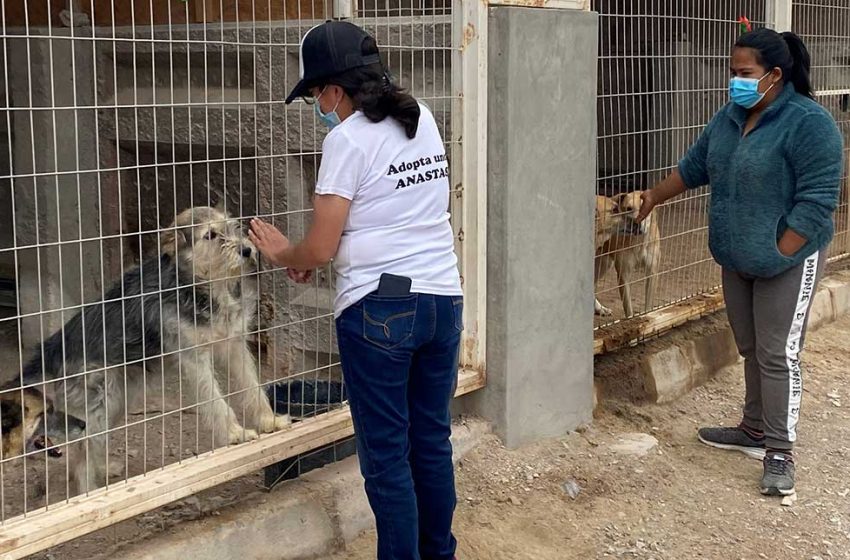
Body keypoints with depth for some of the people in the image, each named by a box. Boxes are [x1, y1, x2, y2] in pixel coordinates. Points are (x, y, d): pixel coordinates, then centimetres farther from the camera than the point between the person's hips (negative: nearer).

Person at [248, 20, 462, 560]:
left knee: (386, 453, 3)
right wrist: (310, 255, 21)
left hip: (379, 309, -7)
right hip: (443, 299, 7)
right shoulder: (422, 120, 11)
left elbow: (321, 248, -10)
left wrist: (283, 255, 11)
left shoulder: (348, 138, -11)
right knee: (433, 440, 16)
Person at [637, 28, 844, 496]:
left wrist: (777, 256, -20)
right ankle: (755, 430, 29)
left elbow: (817, 201, -21)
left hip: (788, 260, -7)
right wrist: (653, 197, 24)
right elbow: (695, 165, 20)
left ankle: (779, 452, 3)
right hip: (737, 260, 7)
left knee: (778, 355, -4)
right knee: (751, 349, 16)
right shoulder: (730, 116, 5)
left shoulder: (809, 123, -19)